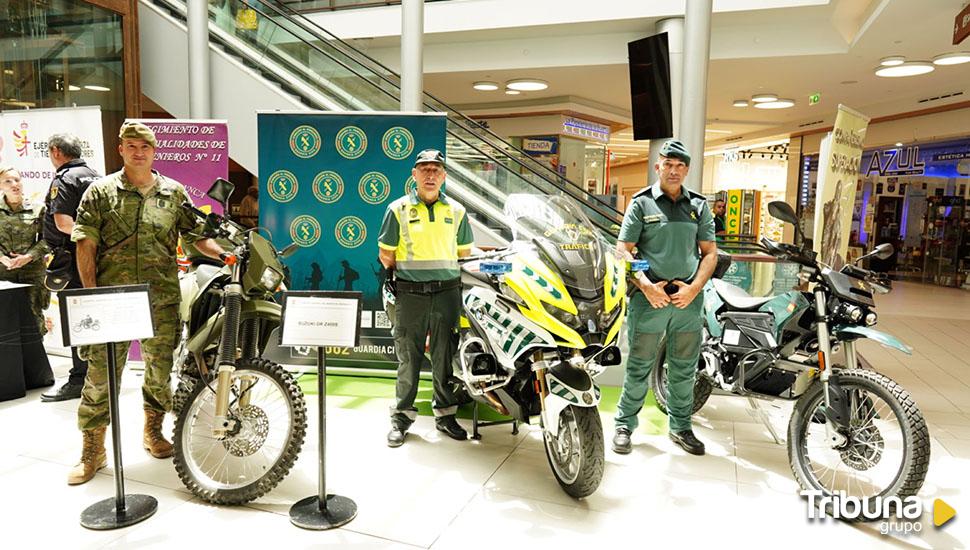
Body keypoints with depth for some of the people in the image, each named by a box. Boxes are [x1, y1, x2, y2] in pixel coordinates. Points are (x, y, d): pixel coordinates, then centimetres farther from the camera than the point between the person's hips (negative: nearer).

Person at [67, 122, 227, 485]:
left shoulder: (174, 193, 9)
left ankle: (153, 432, 33)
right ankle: (92, 451, 15)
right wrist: (91, 293, -6)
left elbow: (196, 236, 10)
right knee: (101, 372, 0)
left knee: (160, 369, 11)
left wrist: (225, 255, -7)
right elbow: (85, 245, 0)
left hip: (162, 299, 2)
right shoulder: (100, 192, 4)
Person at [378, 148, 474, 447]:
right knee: (408, 357, 4)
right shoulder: (398, 209, 2)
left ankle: (445, 414, 21)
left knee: (445, 356, 9)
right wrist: (403, 272, 6)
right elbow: (386, 253, 6)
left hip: (448, 291, 2)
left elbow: (464, 252, 18)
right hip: (410, 292, -2)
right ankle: (402, 415, 16)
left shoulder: (456, 211, 9)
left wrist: (448, 274, 11)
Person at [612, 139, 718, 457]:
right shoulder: (641, 203, 2)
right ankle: (625, 425, 17)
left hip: (688, 299, 3)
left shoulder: (699, 206, 11)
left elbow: (710, 252, 10)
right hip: (650, 298, -3)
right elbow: (623, 251, -2)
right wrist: (646, 286, -14)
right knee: (639, 367, 4)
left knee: (684, 369, 13)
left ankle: (681, 427, 27)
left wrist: (693, 288, -5)